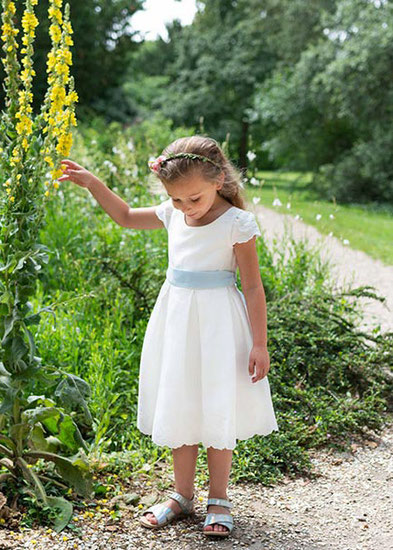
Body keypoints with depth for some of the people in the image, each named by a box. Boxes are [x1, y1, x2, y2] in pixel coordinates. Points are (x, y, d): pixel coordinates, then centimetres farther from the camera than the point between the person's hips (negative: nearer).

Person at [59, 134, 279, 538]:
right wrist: (93, 184, 7)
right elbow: (127, 217, 19)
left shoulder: (236, 223, -13)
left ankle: (218, 499, 20)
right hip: (176, 320, 5)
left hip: (217, 323, -5)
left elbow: (253, 286, -11)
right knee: (179, 409, 12)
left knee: (217, 412, 4)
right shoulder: (173, 215, 2)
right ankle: (182, 495, 27)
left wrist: (259, 344, -13)